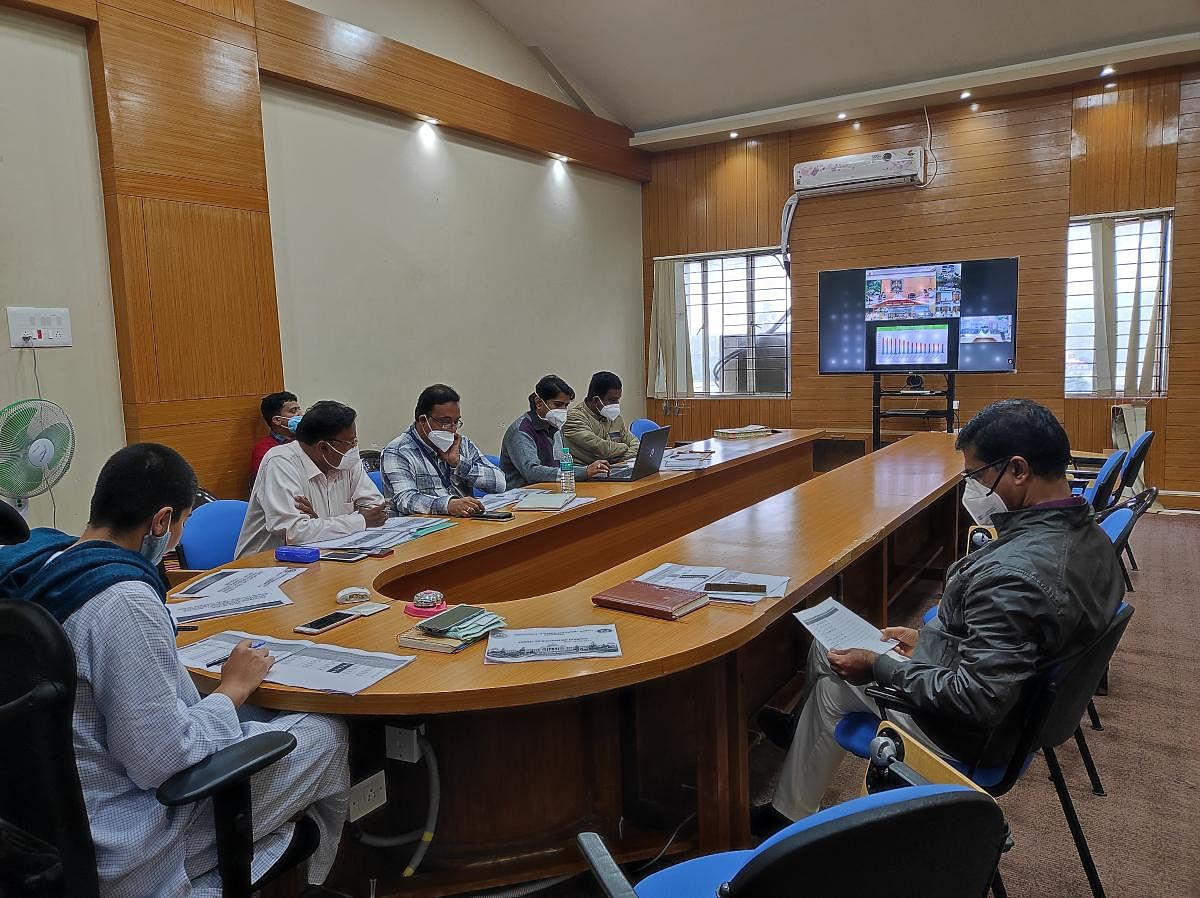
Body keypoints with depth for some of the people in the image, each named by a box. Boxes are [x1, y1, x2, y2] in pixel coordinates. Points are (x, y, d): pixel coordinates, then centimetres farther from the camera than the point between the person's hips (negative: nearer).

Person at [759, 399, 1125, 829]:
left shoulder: (1012, 573, -36)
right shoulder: (1091, 537, -5)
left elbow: (976, 701, -32)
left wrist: (879, 668, -20)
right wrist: (930, 640, 8)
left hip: (974, 732, -9)